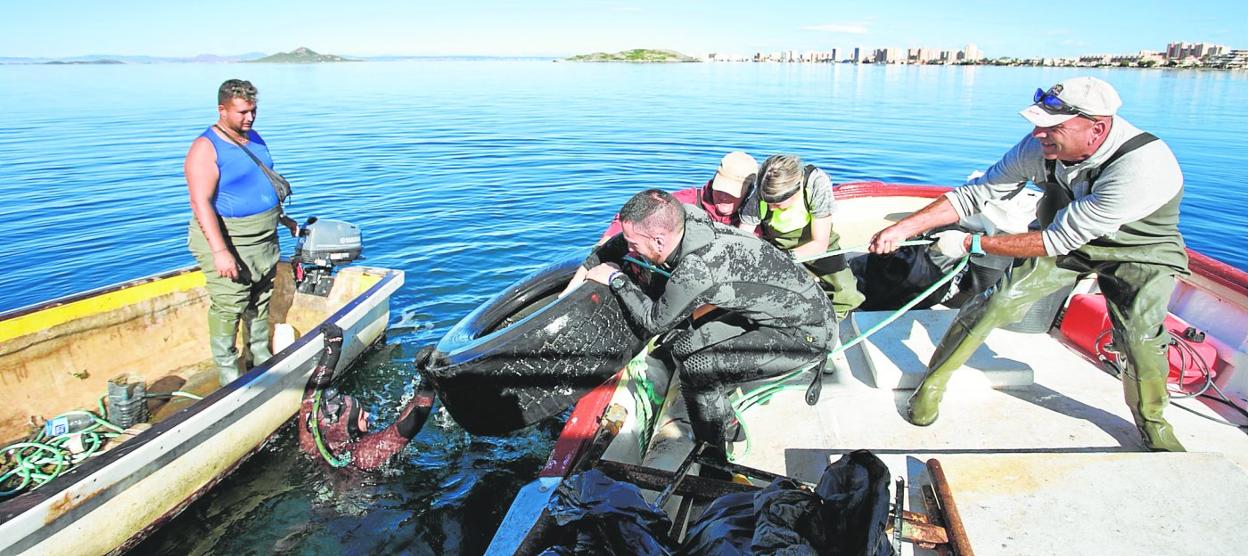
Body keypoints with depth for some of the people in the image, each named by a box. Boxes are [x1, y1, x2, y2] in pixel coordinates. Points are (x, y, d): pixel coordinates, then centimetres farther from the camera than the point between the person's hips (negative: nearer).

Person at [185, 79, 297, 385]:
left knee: (260, 300, 16)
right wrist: (220, 251, -29)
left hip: (264, 238, 8)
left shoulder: (255, 139, 10)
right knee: (228, 305, -4)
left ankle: (262, 357, 29)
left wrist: (281, 217, 27)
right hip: (227, 239, -7)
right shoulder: (206, 148, -15)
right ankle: (227, 369, 9)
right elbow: (201, 204, -22)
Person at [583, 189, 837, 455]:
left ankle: (717, 455, 4)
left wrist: (615, 279, 0)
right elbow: (625, 240, 13)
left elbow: (654, 322, -11)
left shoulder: (695, 271, -30)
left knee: (693, 363, -17)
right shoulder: (688, 218, -8)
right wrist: (586, 268, 18)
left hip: (808, 334, -9)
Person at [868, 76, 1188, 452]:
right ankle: (933, 382, 4)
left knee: (1139, 334, -20)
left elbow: (1060, 239, -33)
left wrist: (972, 244, -29)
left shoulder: (1143, 167, -38)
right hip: (1066, 236, 3)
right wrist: (903, 228, -22)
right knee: (1000, 302, -11)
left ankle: (1153, 422, 11)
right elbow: (976, 193, -14)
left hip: (1142, 251, -3)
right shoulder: (1039, 148, -24)